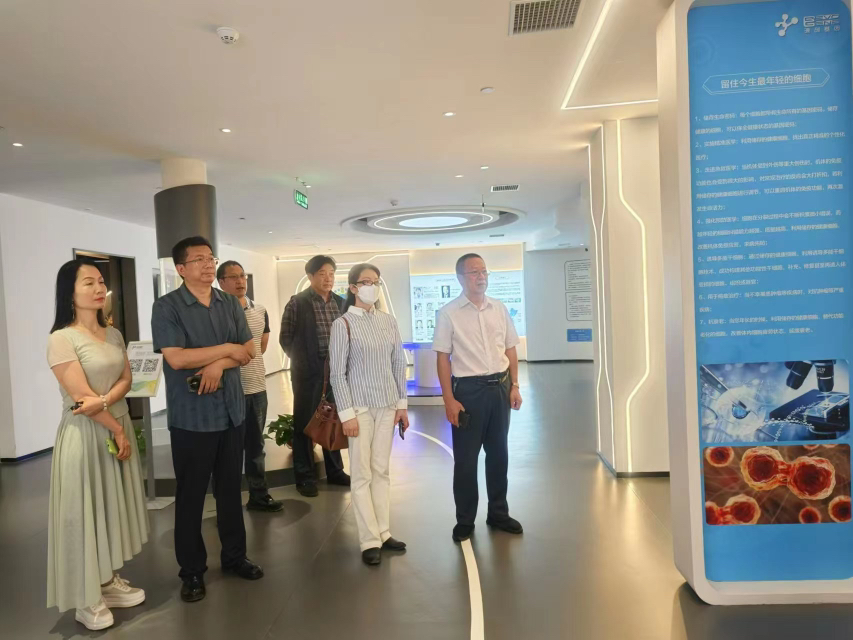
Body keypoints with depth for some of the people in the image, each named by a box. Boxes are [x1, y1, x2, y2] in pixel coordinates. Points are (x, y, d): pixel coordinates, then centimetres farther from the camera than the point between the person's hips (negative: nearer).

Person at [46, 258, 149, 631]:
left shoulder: (114, 335, 7)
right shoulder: (62, 339, -15)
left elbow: (126, 380, 3)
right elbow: (81, 397, -17)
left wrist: (103, 401, -17)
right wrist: (116, 430, -10)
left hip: (118, 426, 7)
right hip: (85, 435, -7)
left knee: (113, 508, 15)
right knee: (85, 512, 4)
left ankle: (110, 582, 31)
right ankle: (86, 600, 20)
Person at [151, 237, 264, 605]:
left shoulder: (230, 304, 7)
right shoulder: (166, 307, -8)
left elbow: (249, 350, 2)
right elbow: (176, 358, -19)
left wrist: (219, 364, -16)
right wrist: (226, 349, -12)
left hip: (231, 412, 5)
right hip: (191, 417, -4)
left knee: (230, 489, 15)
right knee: (191, 495, 8)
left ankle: (234, 555, 31)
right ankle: (192, 571, 23)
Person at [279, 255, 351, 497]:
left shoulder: (341, 303, 7)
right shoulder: (297, 303, -6)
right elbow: (286, 339, -2)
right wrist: (301, 361, -1)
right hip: (308, 372, -4)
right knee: (305, 423, 6)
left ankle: (335, 471, 27)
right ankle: (305, 477, 18)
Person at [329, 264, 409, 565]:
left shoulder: (389, 321, 5)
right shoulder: (343, 324, -7)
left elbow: (399, 364, 9)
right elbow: (337, 374, -8)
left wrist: (402, 404, 6)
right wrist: (347, 414, -12)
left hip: (387, 405, 4)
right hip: (360, 406, -4)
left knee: (382, 470, 11)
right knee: (362, 474, 2)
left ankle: (383, 532, 21)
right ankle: (370, 540, 12)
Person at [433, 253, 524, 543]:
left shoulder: (499, 308, 6)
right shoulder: (448, 313, -6)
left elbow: (510, 349, 12)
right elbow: (443, 358, -7)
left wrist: (514, 386, 5)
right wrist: (449, 400, -12)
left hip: (500, 387, 4)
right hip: (468, 389, -4)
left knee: (498, 453, 15)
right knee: (465, 458, 5)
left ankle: (498, 513, 32)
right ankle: (465, 520, 22)